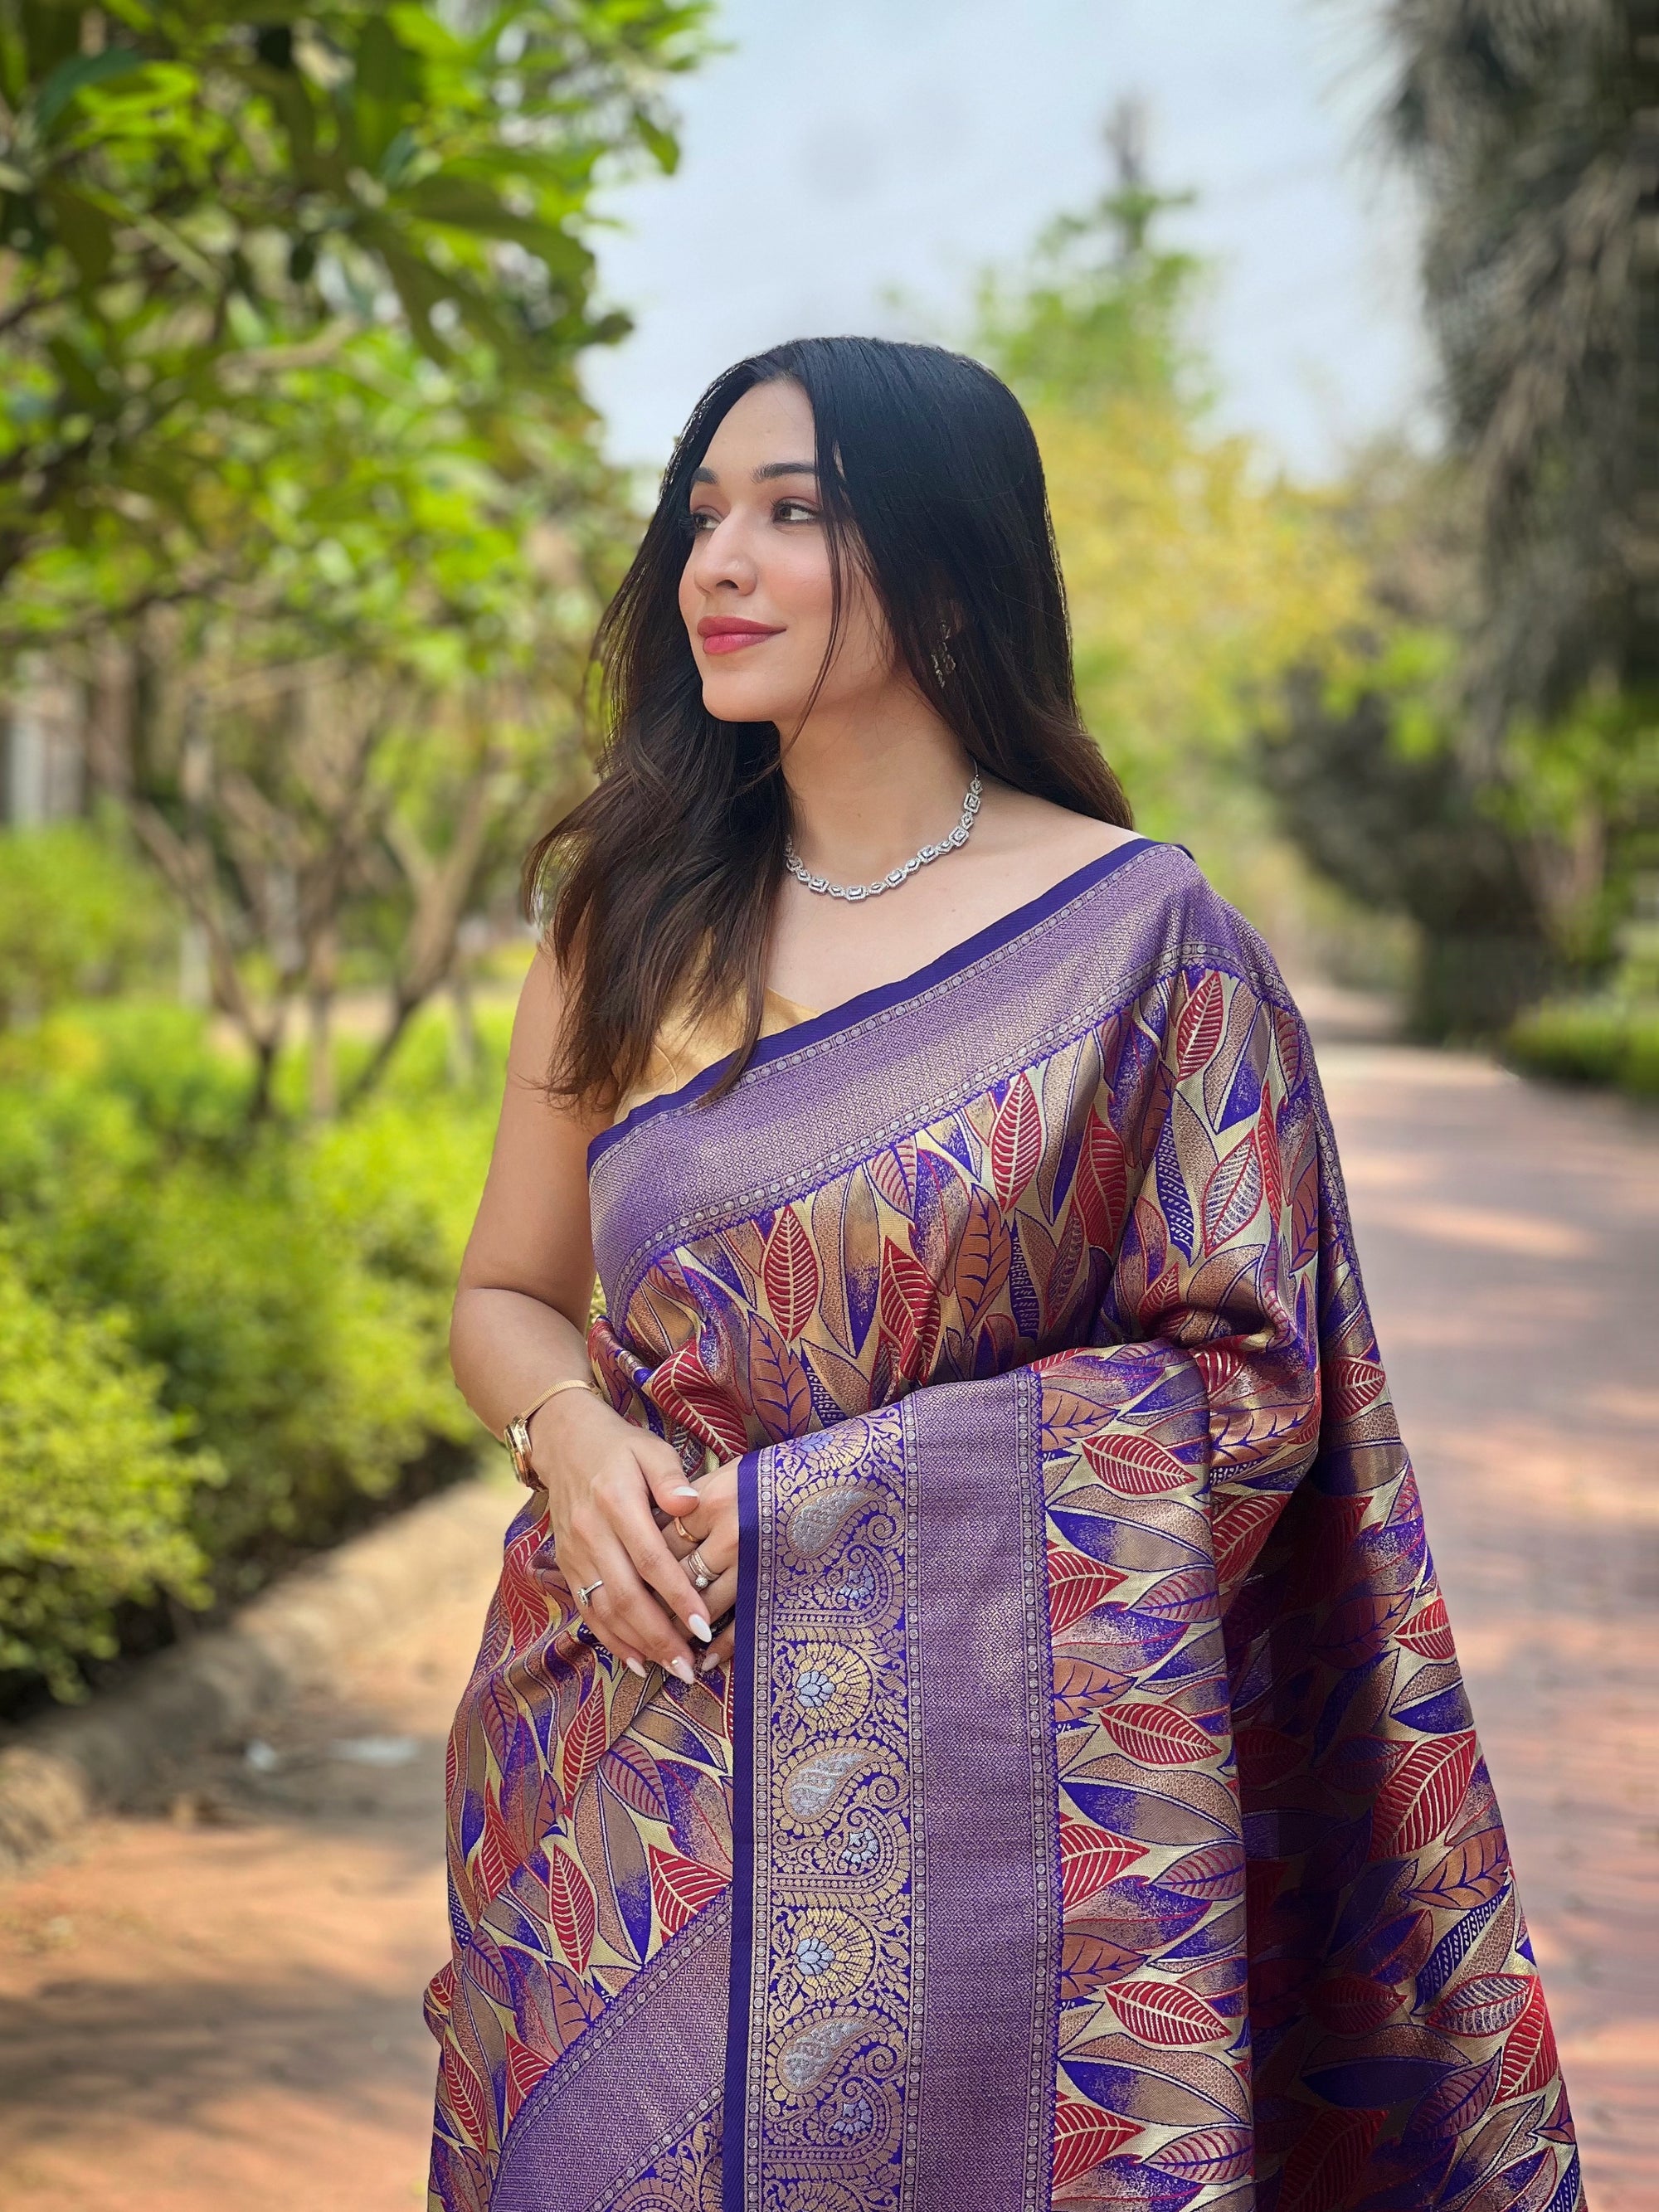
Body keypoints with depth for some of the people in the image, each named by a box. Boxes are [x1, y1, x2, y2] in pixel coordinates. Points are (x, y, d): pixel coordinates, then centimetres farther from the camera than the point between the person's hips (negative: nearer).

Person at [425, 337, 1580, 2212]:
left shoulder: (1140, 935, -5)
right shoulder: (629, 917, 6)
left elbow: (1249, 1380, -6)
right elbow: (506, 1295, 14)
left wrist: (814, 1496, -13)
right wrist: (573, 1431, -10)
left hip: (988, 1770, -3)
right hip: (636, 1776, 3)